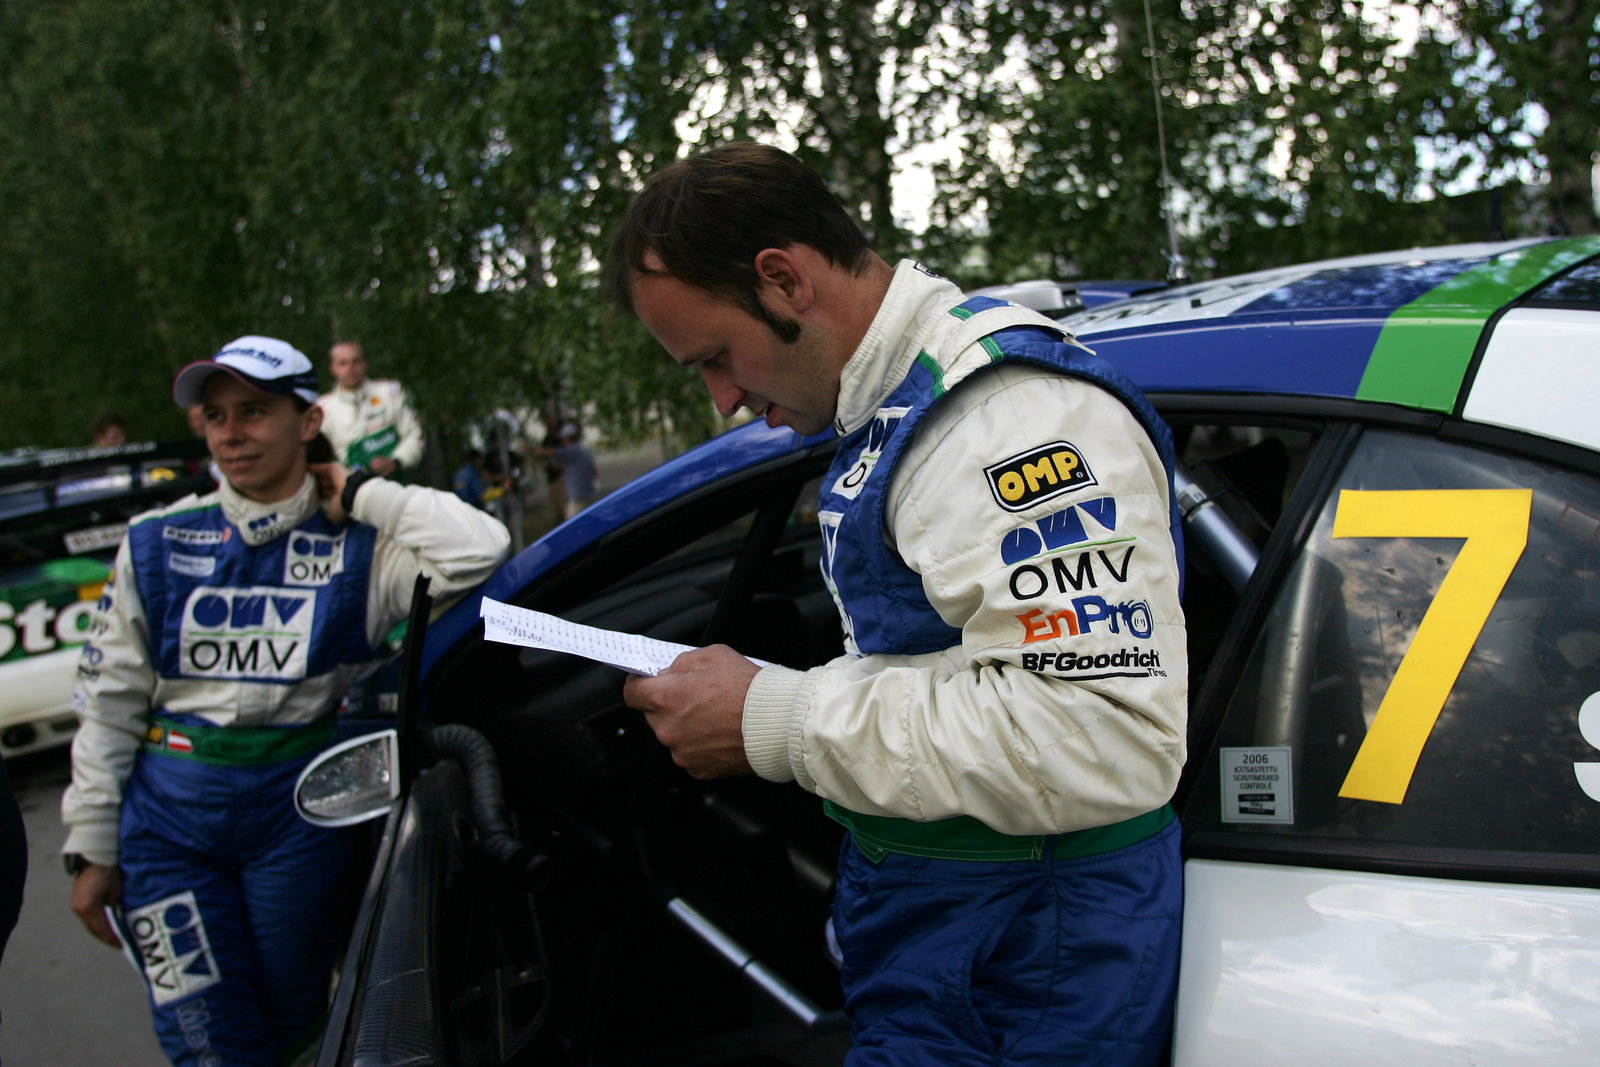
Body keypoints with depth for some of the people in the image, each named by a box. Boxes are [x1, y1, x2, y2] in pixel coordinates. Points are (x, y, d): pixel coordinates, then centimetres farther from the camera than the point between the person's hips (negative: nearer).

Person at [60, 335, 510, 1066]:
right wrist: (92, 853, 3)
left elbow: (476, 552, -22)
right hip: (169, 811, 1)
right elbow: (109, 702, 5)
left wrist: (360, 496, -10)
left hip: (298, 810, -1)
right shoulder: (159, 543, 4)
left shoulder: (356, 547, -3)